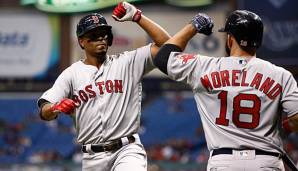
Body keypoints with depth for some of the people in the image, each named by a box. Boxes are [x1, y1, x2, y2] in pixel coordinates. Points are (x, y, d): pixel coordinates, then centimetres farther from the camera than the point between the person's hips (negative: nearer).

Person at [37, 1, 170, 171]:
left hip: (126, 149, -2)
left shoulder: (127, 63, 7)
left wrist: (137, 16, -5)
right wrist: (57, 107, -25)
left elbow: (165, 44, -2)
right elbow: (45, 112, -1)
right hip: (92, 157, 2)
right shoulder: (71, 74, 6)